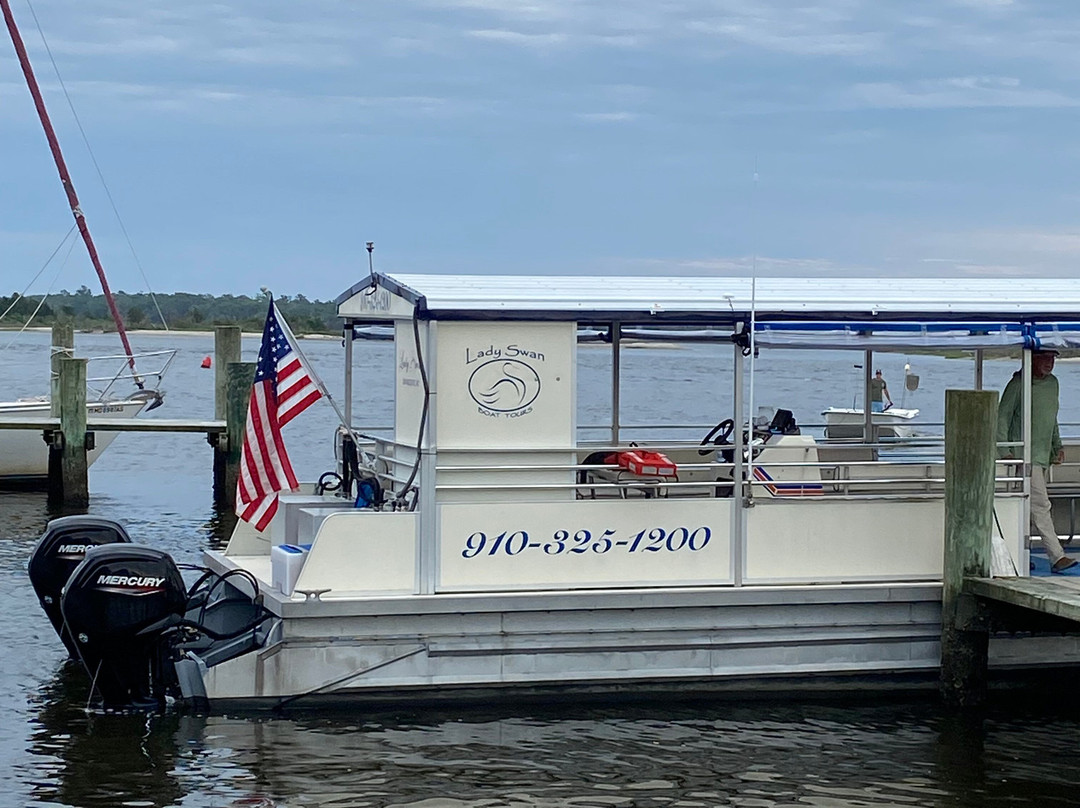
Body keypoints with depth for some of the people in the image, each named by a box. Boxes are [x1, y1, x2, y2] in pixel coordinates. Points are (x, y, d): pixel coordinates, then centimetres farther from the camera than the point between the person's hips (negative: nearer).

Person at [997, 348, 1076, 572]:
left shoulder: (1053, 383, 13)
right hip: (1025, 454, -7)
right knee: (1040, 505, -13)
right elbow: (1002, 416, -7)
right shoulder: (1019, 383, -9)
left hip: (1044, 455, 7)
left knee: (1030, 509, 10)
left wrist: (1057, 446, 17)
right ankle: (1056, 556, -18)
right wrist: (1004, 450, -12)